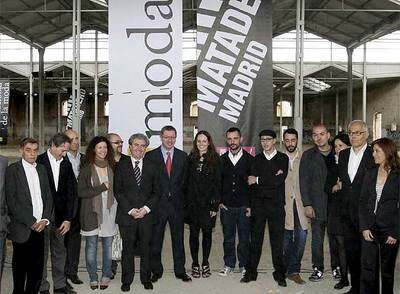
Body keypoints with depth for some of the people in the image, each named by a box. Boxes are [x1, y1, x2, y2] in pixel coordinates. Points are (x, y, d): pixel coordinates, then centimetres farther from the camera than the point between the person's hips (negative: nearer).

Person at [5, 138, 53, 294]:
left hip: (40, 227, 5)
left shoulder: (41, 169, 13)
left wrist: (45, 219, -2)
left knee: (37, 268, 9)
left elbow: (48, 196, 12)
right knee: (20, 268, 6)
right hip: (22, 228, -4)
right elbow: (12, 201, -10)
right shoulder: (12, 170, -4)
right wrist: (31, 222, -12)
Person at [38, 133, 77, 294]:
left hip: (60, 216, 4)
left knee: (60, 252, 12)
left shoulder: (66, 164, 6)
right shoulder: (38, 162, -7)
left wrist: (68, 218, 0)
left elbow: (71, 192, 6)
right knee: (41, 252, 4)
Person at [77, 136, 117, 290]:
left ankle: (106, 276, 22)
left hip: (109, 210, 2)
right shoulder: (86, 169, -3)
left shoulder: (112, 168, 7)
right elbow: (81, 192, -10)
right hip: (92, 212, -2)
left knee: (108, 245, 7)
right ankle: (93, 277, 19)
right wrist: (102, 188, -13)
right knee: (91, 246, 5)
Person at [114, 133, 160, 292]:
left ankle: (146, 279, 22)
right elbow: (118, 191, -1)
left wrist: (146, 208, -7)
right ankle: (126, 280, 19)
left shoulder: (152, 167, 8)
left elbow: (156, 192, 7)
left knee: (146, 249, 8)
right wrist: (130, 210, -10)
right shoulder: (121, 166, 3)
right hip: (126, 215, -1)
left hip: (146, 214, 1)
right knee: (127, 249, 6)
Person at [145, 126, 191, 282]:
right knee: (156, 239, 7)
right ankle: (156, 271, 20)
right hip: (158, 204, -1)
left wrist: (177, 193, 0)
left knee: (178, 238, 8)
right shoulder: (150, 156, 0)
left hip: (176, 203, 2)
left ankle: (180, 270, 19)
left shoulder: (182, 156, 7)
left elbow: (185, 179, 9)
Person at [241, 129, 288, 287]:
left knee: (277, 240, 2)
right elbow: (252, 182, -1)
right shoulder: (256, 159, 13)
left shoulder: (283, 159, 5)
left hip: (276, 205, -2)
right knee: (255, 239, 5)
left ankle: (280, 274, 13)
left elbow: (279, 181, -9)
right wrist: (272, 178, -11)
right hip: (258, 205, 2)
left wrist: (258, 180, -6)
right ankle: (251, 272, 12)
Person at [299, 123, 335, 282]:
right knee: (317, 238, 3)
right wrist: (307, 204, -6)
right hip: (317, 204, -1)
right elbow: (303, 182, -1)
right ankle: (318, 269, 14)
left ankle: (337, 266, 24)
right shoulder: (308, 156, 3)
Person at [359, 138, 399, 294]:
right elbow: (363, 202, 7)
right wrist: (364, 227, -2)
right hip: (370, 229, 3)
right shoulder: (370, 173, 7)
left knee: (387, 271, 11)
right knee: (367, 270, 2)